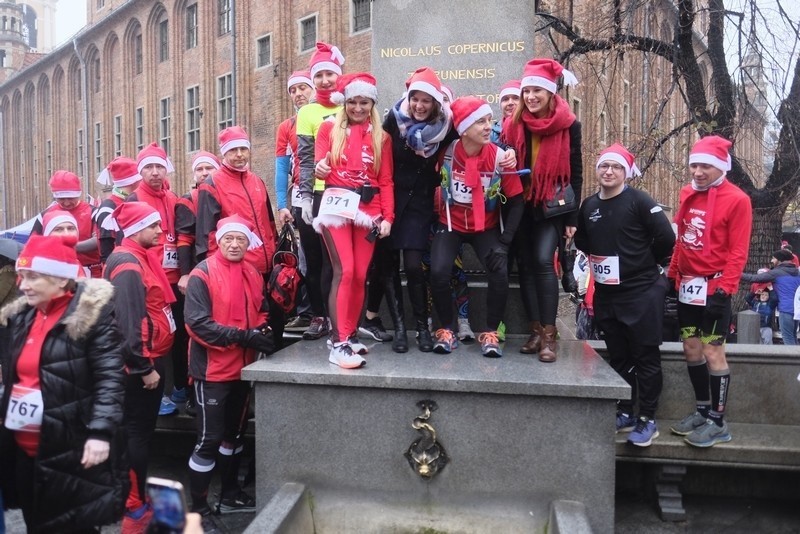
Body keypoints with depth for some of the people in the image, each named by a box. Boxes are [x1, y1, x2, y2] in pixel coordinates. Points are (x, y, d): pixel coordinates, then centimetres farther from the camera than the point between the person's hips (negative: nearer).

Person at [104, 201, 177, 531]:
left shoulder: (141, 257, 13)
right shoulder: (127, 264, -18)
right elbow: (129, 322, -25)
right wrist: (144, 366, -22)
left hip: (151, 358, 10)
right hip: (141, 365, -10)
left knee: (142, 430, 18)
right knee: (136, 432, 0)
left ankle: (137, 498, 31)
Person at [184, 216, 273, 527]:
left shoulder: (253, 275, 5)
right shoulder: (202, 274, -14)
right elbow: (197, 323, -21)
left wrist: (262, 331, -7)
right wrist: (244, 336, -26)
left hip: (243, 368, 7)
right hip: (212, 370, -7)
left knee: (235, 433, 19)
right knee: (209, 439, 0)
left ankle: (230, 495, 37)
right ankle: (198, 509, 18)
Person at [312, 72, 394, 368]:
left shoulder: (382, 137, 15)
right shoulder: (329, 128, 11)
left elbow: (386, 181, 10)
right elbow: (319, 165, 2)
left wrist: (388, 216, 0)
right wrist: (320, 169, -22)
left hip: (369, 209, 3)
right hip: (337, 204, -2)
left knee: (360, 275, 1)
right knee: (344, 271, -14)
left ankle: (350, 335, 15)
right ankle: (339, 343, -11)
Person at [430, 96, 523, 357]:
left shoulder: (500, 157, -14)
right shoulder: (445, 151, -14)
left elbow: (516, 202, -8)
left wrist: (505, 241, -15)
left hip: (486, 228, 0)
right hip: (450, 224, 0)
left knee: (500, 273, -22)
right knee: (438, 272, -23)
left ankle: (491, 333, 1)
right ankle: (447, 329, 2)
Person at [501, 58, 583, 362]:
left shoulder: (568, 125, -3)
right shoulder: (513, 124, 2)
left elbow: (575, 172, 0)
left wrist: (572, 217, -1)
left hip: (552, 205, -3)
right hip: (521, 205, 3)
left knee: (543, 261, -14)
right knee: (525, 264, 2)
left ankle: (549, 334, -7)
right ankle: (536, 330, 12)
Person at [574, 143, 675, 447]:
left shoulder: (639, 201, -9)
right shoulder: (588, 206, 9)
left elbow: (666, 237, -13)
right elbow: (582, 242, 21)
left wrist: (647, 264, -2)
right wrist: (602, 263, 11)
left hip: (642, 293, -6)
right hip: (605, 294, 6)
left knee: (646, 358, 3)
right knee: (618, 357, 14)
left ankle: (648, 420, 14)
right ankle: (624, 413, 26)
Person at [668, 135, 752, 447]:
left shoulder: (737, 199, -9)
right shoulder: (687, 194, 10)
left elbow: (738, 251, -12)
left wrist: (724, 288, -17)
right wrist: (673, 276, 13)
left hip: (714, 287, -7)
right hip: (687, 285, 7)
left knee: (712, 352, -2)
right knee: (691, 349, 12)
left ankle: (718, 423, 10)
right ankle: (702, 412, 27)